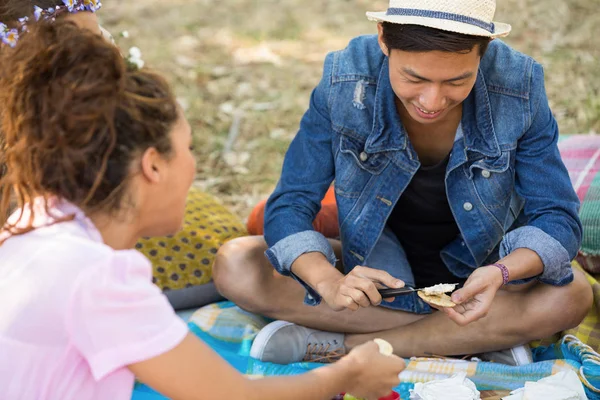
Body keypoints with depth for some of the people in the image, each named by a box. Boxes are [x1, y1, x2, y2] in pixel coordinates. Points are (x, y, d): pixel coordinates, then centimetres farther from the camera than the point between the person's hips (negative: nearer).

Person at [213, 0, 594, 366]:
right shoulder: (343, 82, -22)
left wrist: (501, 273, -40)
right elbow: (290, 206, -18)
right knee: (235, 265, -22)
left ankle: (335, 344, -24)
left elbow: (558, 218, -18)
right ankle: (476, 341, -21)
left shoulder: (519, 88, -22)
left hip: (476, 273, 0)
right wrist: (329, 283, -39)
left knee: (571, 295, -31)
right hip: (375, 271, 1)